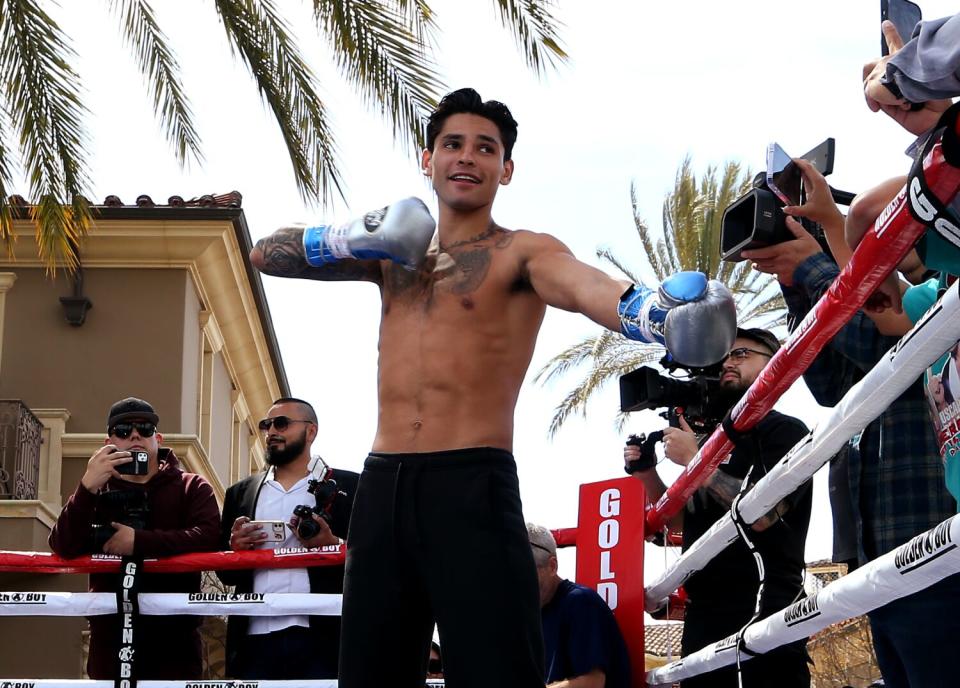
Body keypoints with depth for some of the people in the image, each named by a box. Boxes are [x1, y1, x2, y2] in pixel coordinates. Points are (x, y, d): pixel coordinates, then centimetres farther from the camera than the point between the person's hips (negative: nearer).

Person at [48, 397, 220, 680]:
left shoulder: (192, 487, 10)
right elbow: (63, 547, -4)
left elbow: (209, 537, -10)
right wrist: (88, 487, -19)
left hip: (174, 639, -2)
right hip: (111, 639, 2)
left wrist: (139, 541, -17)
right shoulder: (96, 491, 14)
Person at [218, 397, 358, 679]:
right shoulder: (241, 493, 20)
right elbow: (224, 571, 20)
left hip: (324, 639, -3)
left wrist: (333, 546, -14)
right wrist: (234, 547, -1)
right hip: (255, 642, 3)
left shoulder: (348, 487, 9)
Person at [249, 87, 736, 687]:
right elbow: (267, 254, 21)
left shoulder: (523, 252, 2)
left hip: (473, 486, -5)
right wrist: (349, 239, 0)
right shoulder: (396, 252, 20)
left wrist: (649, 311, -45)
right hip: (383, 485, 6)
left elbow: (584, 286, -21)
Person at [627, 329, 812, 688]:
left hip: (764, 620, -7)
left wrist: (694, 460, -14)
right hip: (704, 619, 7)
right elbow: (681, 520, 24)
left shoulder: (785, 430, -4)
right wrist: (646, 474, 7)